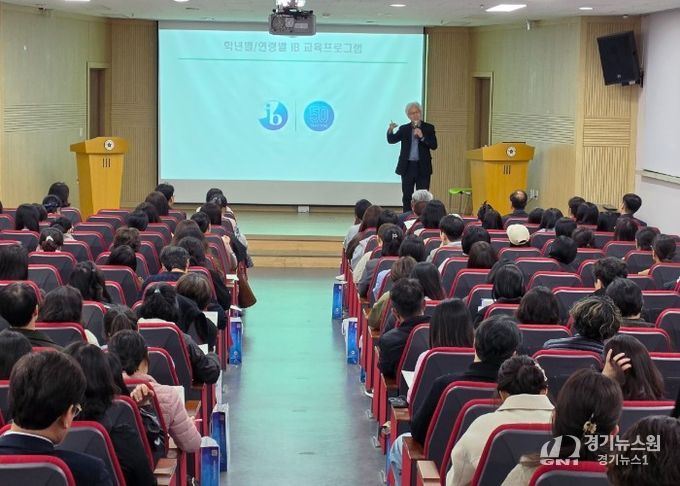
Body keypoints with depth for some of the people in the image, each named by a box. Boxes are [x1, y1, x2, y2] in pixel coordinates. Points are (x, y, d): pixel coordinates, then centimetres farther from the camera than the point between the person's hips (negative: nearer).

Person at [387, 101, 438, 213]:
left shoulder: (429, 128, 2)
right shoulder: (404, 129, 7)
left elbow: (434, 146, -7)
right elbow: (391, 140, 0)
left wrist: (422, 137, -19)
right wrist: (390, 130, -19)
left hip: (423, 167, -2)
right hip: (407, 167, 2)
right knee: (407, 197, 5)